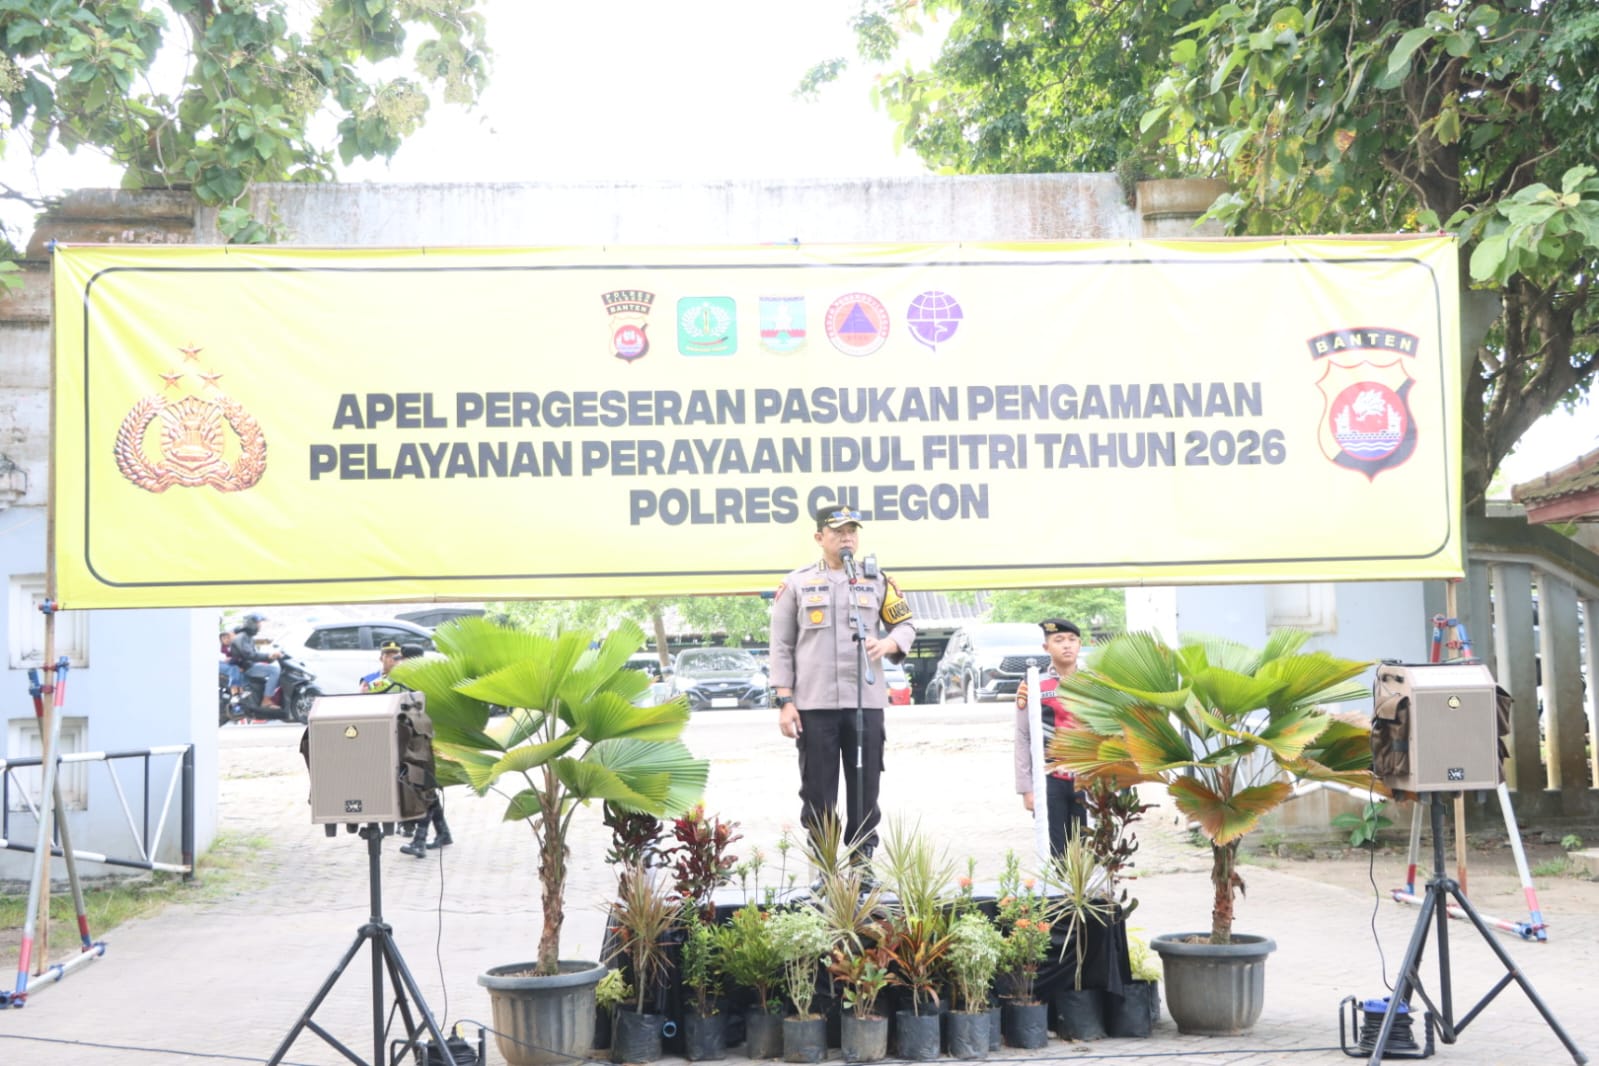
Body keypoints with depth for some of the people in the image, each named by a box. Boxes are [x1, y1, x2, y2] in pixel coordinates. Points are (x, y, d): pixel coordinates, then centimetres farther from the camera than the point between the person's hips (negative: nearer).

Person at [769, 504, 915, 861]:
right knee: (818, 793, 1)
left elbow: (906, 625, 15)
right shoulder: (796, 583, 6)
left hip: (866, 701, 2)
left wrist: (887, 645, -9)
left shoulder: (876, 581, 10)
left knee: (865, 790, 4)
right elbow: (781, 646, 5)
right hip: (813, 704, -1)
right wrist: (784, 701, -3)